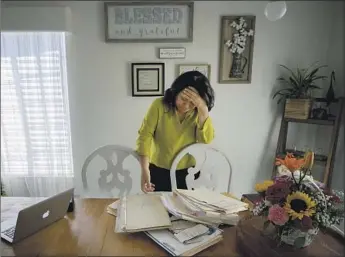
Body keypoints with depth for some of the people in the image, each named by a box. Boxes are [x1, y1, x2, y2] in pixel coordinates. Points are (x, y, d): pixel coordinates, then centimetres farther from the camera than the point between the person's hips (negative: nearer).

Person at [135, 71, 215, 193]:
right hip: (158, 171, -1)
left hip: (186, 172, 2)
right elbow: (145, 135, -15)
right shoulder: (159, 105, -13)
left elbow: (206, 139, -18)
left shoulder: (199, 113, -6)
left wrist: (203, 109, -29)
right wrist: (145, 169, -23)